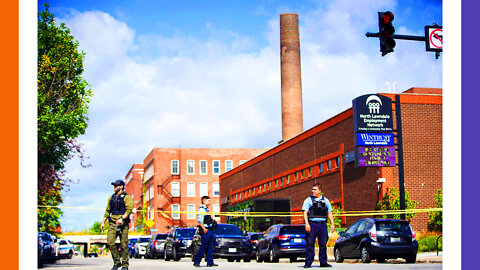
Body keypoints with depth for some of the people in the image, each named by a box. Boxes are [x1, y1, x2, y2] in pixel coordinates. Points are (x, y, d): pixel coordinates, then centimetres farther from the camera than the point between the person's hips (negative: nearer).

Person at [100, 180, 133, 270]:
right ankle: (117, 262, 2)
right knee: (110, 242, -10)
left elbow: (129, 209, -12)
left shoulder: (126, 197, 0)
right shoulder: (111, 197, 18)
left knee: (124, 245, -3)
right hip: (112, 223, 5)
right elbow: (108, 210, 24)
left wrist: (122, 218, -25)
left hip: (123, 223, -5)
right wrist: (103, 222, 16)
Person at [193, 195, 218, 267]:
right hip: (205, 231, -10)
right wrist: (204, 229, -24)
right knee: (203, 247, -7)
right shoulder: (201, 209, -10)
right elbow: (200, 221, -20)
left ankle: (210, 262, 10)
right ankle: (196, 262, -1)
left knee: (210, 248, 8)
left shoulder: (206, 209, 20)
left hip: (209, 230, 10)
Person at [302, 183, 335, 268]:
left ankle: (323, 262, 13)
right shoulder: (308, 200, 4)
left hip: (323, 224, 3)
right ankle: (308, 262, -3)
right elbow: (305, 212, -3)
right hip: (312, 224, -3)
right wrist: (307, 224, -16)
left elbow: (329, 213, 16)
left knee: (323, 244, 5)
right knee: (310, 244, -7)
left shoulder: (325, 200, 14)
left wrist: (332, 224, 6)